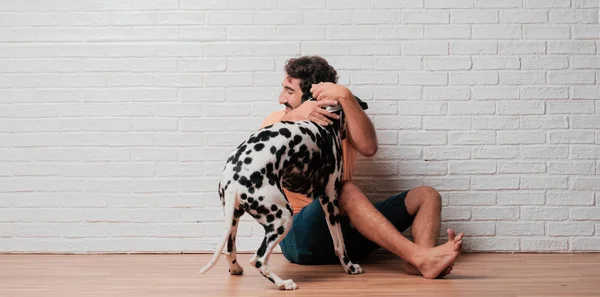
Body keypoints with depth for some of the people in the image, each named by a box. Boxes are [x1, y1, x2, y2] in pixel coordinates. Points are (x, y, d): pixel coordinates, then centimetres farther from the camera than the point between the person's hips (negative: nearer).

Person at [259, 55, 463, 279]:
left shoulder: (343, 118, 5)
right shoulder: (278, 120, 3)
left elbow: (368, 147, -18)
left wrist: (346, 97, -25)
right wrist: (291, 117, -34)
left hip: (347, 224, 4)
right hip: (301, 235, -4)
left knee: (426, 195, -7)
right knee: (344, 189, -32)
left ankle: (422, 262, -37)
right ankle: (418, 256, -43)